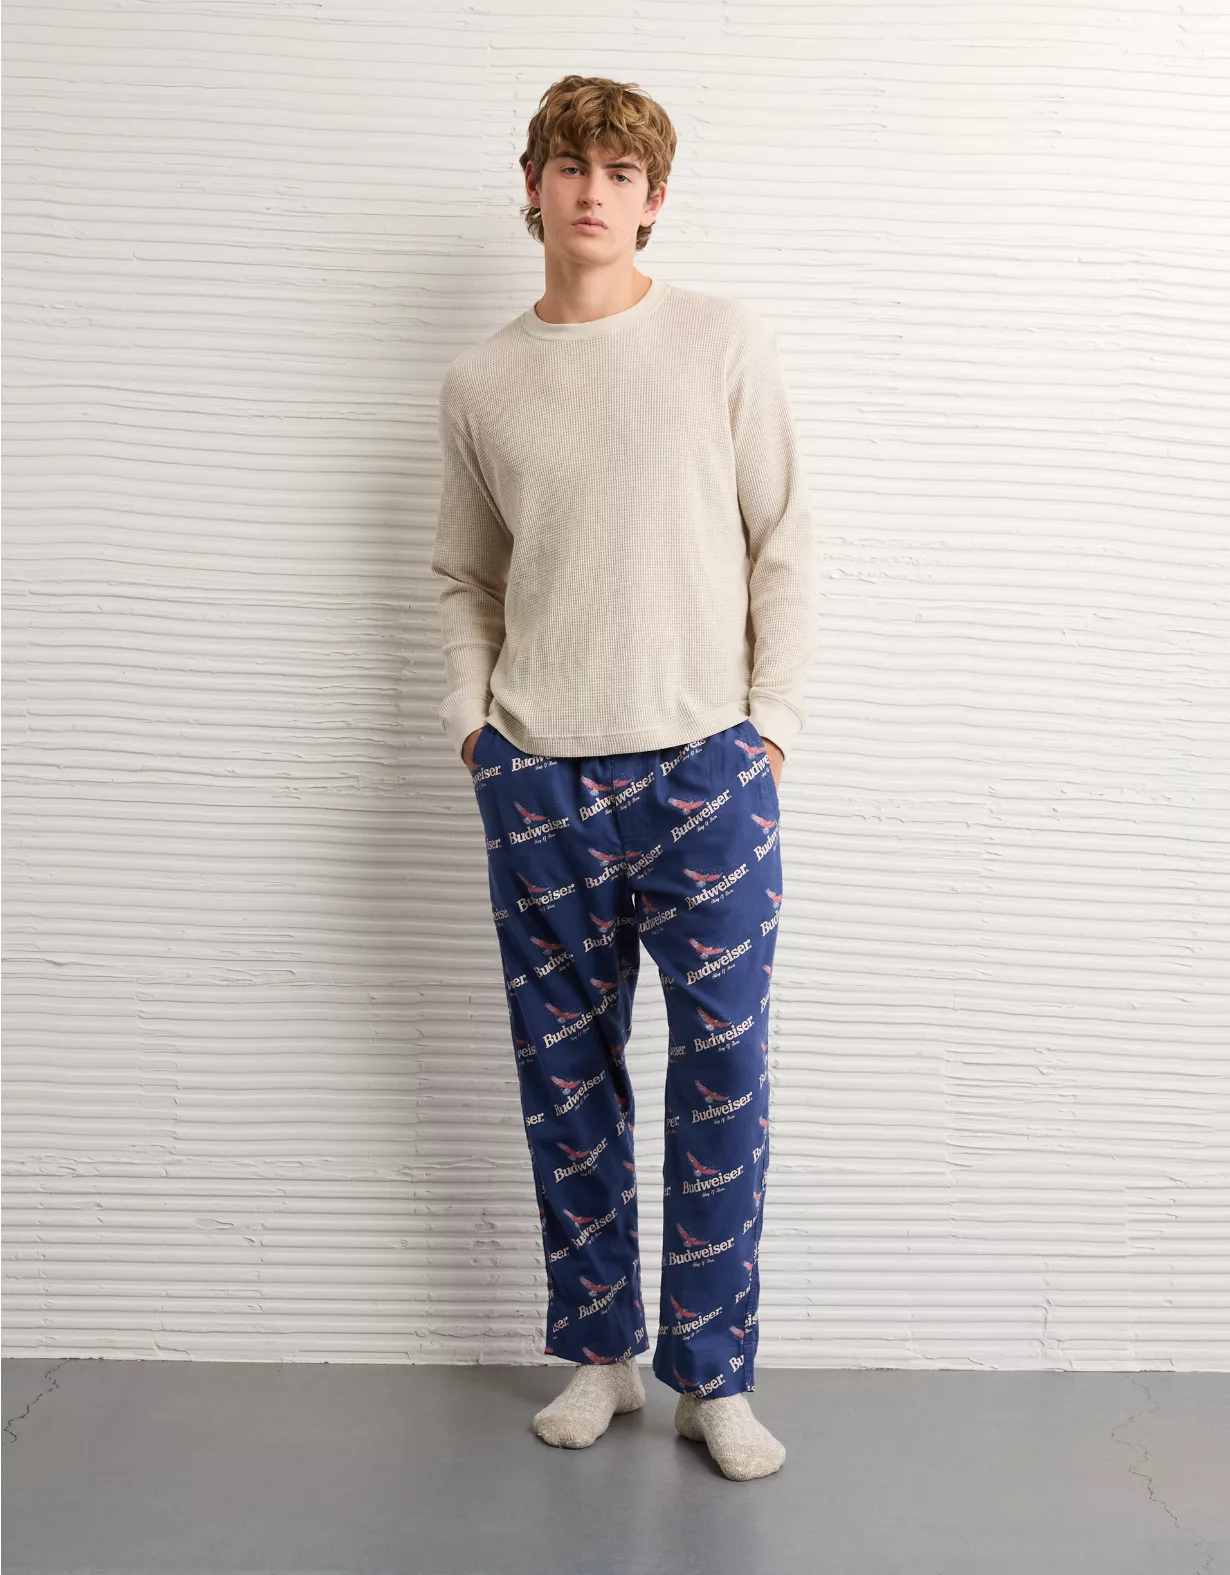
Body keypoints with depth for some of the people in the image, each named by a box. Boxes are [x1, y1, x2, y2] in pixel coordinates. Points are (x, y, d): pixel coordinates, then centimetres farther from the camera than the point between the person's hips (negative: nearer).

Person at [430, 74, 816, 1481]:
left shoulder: (724, 341, 4)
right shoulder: (480, 382, 9)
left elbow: (782, 548, 3)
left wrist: (772, 723, -3)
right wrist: (469, 720, 3)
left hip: (706, 763, -2)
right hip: (539, 778, 2)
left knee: (723, 1073, 0)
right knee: (566, 1075, 8)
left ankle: (714, 1379, 15)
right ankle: (599, 1352, 25)